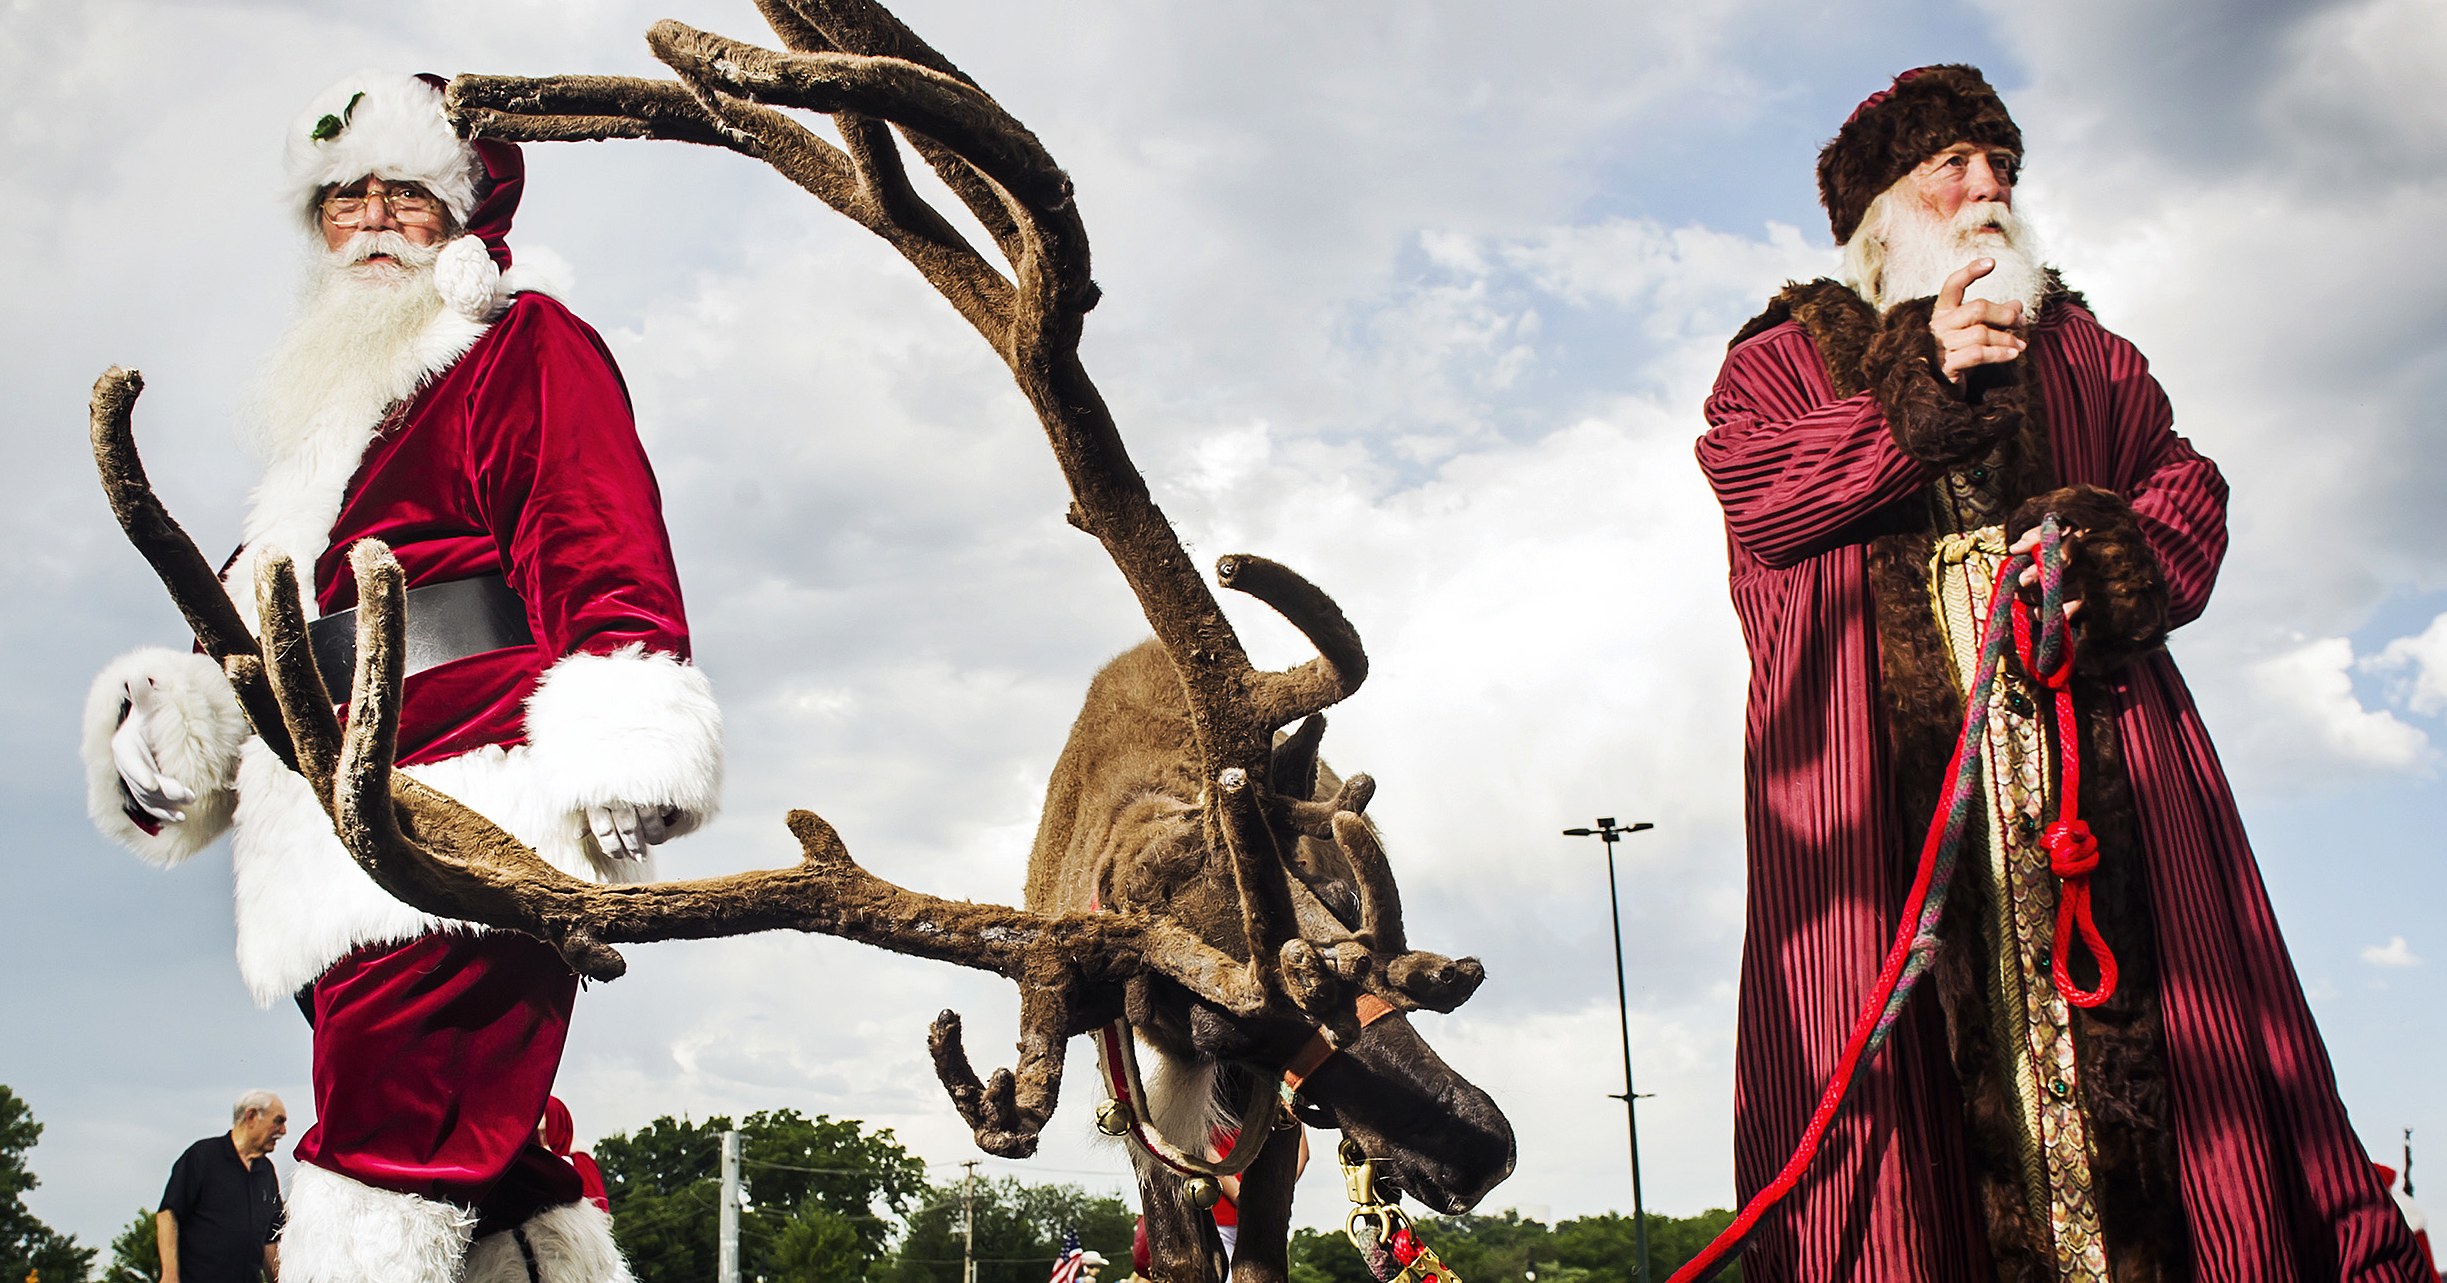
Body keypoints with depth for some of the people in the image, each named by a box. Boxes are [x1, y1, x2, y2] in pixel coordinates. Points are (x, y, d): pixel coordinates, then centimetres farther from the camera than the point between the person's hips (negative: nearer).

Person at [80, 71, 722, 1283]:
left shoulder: (523, 344, 6)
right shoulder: (328, 403, 30)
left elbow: (597, 550, -9)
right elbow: (255, 609, 28)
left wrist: (616, 753, -22)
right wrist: (167, 721, 8)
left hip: (464, 815, -8)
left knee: (391, 1128, -17)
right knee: (482, 1145, 8)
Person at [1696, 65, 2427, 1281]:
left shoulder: (2079, 345, 29)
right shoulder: (1787, 351, 20)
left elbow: (2184, 478, 15)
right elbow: (1746, 480, 0)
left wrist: (2124, 556, -7)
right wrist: (1918, 393, -6)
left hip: (2088, 713, 3)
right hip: (1874, 736, -2)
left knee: (2121, 1001, -10)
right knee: (1890, 992, -14)